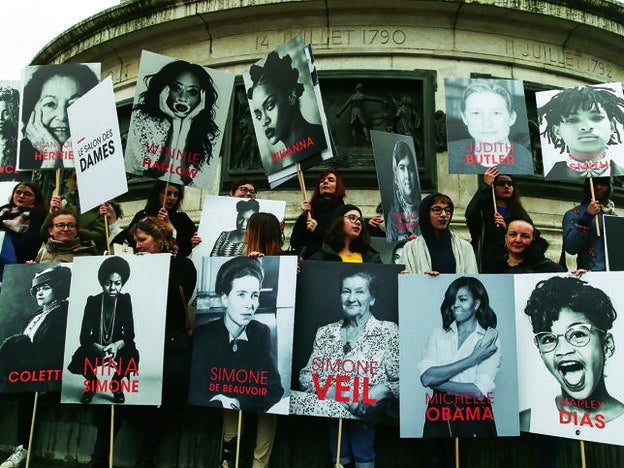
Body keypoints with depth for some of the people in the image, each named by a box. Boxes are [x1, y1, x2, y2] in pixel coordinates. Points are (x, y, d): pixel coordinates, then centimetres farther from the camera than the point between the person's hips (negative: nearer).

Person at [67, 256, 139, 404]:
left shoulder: (125, 300, -11)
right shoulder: (93, 301, -12)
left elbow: (130, 333, -14)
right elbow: (84, 336, -16)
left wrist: (116, 346, -37)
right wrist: (98, 348, -38)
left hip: (117, 345, 0)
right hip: (96, 346, 1)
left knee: (132, 357, -31)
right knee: (77, 363, -27)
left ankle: (116, 382, 5)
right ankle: (92, 382, 12)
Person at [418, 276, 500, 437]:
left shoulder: (490, 339, -5)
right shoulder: (438, 335, 2)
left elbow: (479, 392, -16)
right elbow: (426, 377, -13)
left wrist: (436, 381, -14)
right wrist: (471, 359, -16)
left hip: (475, 418, -2)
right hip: (438, 414, 2)